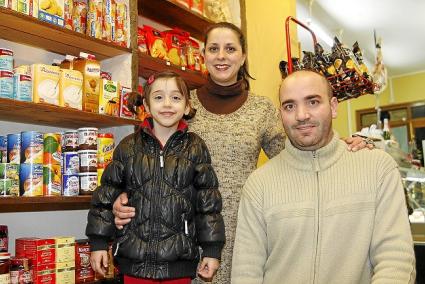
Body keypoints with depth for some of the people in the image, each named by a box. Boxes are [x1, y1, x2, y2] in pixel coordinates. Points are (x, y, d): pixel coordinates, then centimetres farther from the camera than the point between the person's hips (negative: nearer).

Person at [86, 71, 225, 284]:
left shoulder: (195, 148, 1)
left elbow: (208, 201, 2)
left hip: (179, 260, 0)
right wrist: (98, 243, 5)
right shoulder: (128, 147, 3)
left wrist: (212, 250, 1)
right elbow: (107, 195, 6)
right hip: (134, 258, 1)